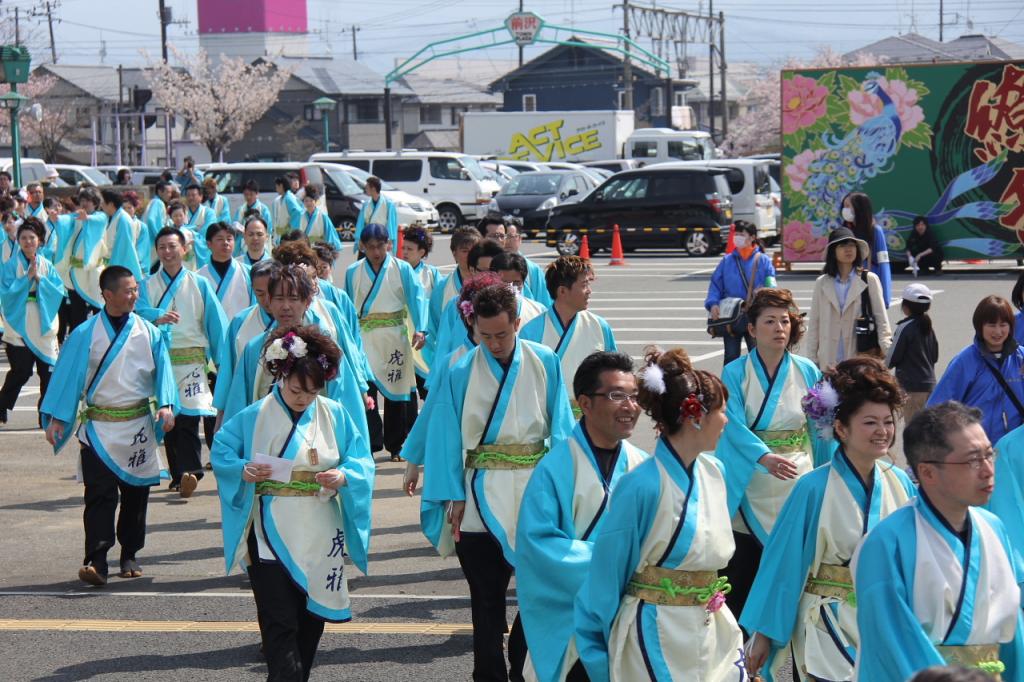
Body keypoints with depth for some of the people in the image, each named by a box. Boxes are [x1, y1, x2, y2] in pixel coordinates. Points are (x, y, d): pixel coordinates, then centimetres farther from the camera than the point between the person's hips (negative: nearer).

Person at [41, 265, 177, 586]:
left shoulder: (148, 333, 3)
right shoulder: (85, 334, -2)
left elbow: (162, 370, 3)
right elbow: (68, 376, -1)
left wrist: (166, 404, -14)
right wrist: (56, 418, -6)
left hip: (138, 425, 2)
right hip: (98, 428, -2)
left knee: (135, 493, 9)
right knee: (99, 495, -11)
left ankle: (130, 555, 22)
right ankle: (95, 561, -15)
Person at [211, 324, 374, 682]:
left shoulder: (335, 416, 3)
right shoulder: (254, 417, -2)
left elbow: (363, 461, 4)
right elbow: (220, 453, 5)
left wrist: (344, 476, -17)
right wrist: (242, 470, -15)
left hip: (320, 539, 3)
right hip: (271, 538, -3)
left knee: (311, 619, 13)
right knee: (280, 625, -9)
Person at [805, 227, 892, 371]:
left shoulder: (870, 280, 5)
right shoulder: (822, 283, 10)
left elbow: (881, 318, 3)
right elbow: (814, 323, 10)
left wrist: (886, 347, -10)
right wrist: (811, 359, 6)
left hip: (861, 359, -2)